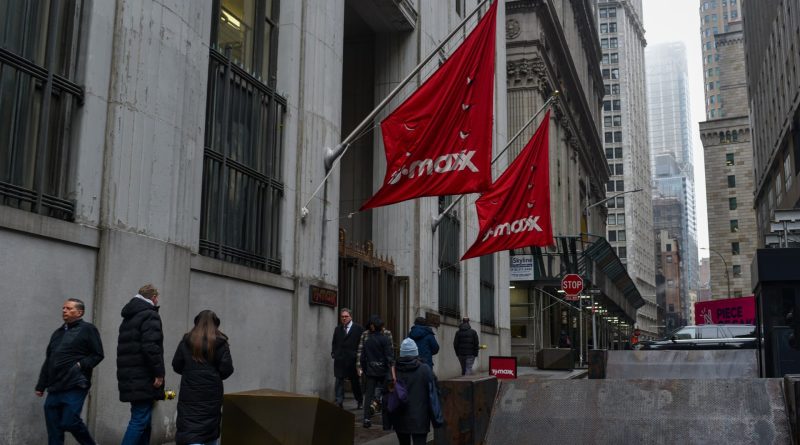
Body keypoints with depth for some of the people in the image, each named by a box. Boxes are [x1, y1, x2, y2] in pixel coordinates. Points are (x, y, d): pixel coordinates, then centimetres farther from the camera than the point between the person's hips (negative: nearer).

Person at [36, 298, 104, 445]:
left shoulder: (87, 329, 1)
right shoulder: (58, 333, 21)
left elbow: (98, 355, -4)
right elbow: (48, 362, 23)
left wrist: (81, 365, -17)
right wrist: (41, 386, 19)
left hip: (75, 388, -7)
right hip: (54, 388, 7)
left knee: (70, 422, -12)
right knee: (53, 429, 3)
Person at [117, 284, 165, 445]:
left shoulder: (129, 317, 20)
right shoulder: (150, 315, -9)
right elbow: (151, 347, -21)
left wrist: (126, 373, 19)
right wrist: (159, 373, -17)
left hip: (130, 377, 9)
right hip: (143, 378, -9)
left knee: (142, 418, 16)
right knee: (141, 419, -8)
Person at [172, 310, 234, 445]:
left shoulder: (186, 341, 2)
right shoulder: (220, 343, -3)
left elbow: (176, 366, 6)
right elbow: (227, 369, -7)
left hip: (190, 392, 0)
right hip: (212, 393, 0)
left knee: (189, 425, -4)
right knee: (211, 423, 14)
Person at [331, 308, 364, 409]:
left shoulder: (358, 329, -2)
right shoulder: (338, 329, 12)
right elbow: (334, 343, 19)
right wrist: (333, 353, 6)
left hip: (353, 360, -3)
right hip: (339, 359, 3)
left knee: (355, 381, 9)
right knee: (339, 381, -4)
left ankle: (360, 401, 26)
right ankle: (339, 402, -3)